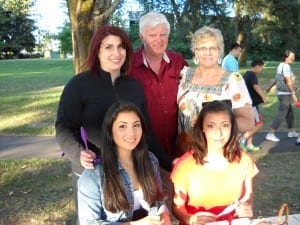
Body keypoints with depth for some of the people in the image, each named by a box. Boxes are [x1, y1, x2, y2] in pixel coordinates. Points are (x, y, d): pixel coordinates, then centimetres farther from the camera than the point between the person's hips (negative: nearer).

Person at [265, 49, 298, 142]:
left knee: (290, 113, 19)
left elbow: (278, 78, 26)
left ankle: (291, 132, 31)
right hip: (285, 94, -10)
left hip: (282, 93, 10)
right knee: (281, 115, -7)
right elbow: (288, 81, -22)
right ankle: (270, 134, -7)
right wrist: (294, 94, -22)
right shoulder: (286, 66, -17)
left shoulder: (281, 65, 11)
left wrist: (270, 87, 36)